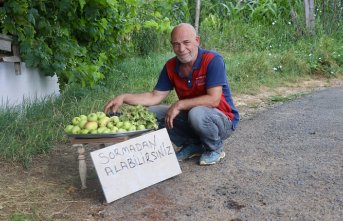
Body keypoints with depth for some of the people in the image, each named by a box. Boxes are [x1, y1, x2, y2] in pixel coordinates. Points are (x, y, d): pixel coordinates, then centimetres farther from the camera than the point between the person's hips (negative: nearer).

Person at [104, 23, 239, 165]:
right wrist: (124, 98, -14)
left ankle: (215, 148, -4)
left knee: (197, 113, -38)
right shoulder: (171, 67, -3)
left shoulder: (212, 60, -21)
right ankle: (193, 145, 7)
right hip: (189, 117, 6)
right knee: (152, 113, -8)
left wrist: (179, 105, -27)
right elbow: (155, 97, -1)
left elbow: (214, 99, -28)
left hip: (223, 120, -6)